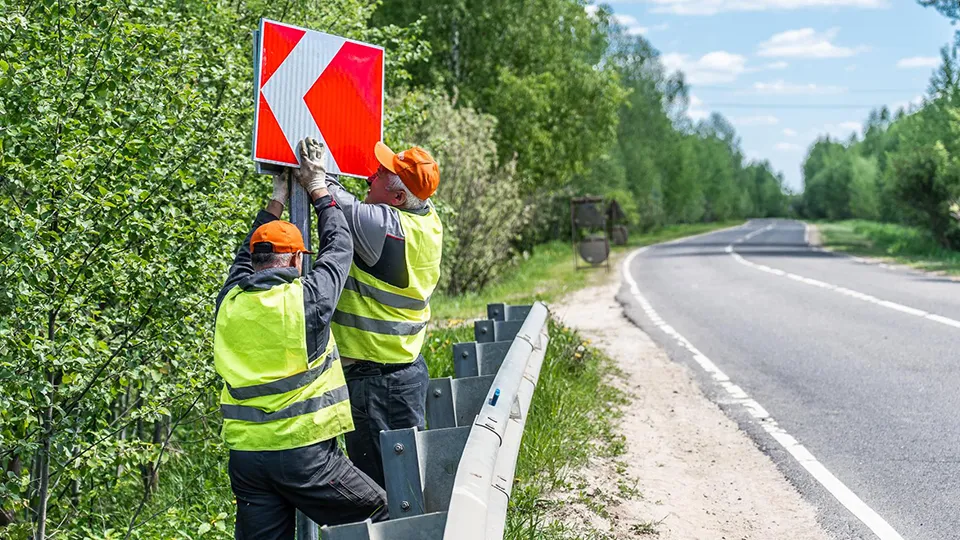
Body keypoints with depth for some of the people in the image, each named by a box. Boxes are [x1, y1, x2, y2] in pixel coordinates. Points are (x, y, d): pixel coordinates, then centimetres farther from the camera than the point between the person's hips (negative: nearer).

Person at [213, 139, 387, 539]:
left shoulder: (230, 303, 4)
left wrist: (278, 197, 34)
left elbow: (247, 256, 26)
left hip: (245, 455, 6)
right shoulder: (304, 298, -10)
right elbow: (338, 247, 7)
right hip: (304, 452, -5)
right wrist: (317, 188, 21)